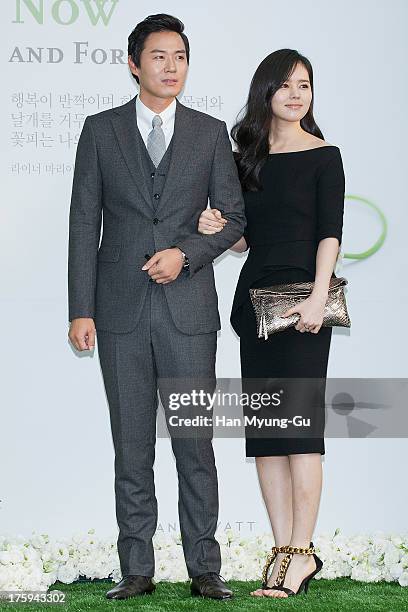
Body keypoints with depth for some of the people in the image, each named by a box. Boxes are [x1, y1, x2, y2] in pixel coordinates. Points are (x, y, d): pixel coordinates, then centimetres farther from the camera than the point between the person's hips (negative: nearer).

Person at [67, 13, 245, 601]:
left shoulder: (210, 133, 7)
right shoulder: (101, 130, 6)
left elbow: (234, 217, 8)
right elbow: (83, 223, 3)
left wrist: (186, 254, -10)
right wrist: (81, 309, -3)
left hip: (188, 307, 0)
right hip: (121, 309, 0)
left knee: (195, 442, 0)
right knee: (131, 445, 5)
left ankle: (204, 568, 8)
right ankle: (137, 569, 12)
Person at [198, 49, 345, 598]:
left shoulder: (323, 156, 0)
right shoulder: (248, 157, 14)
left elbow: (330, 232, -7)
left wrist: (318, 296, -19)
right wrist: (218, 229, -4)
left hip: (301, 295, -5)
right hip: (254, 296, 6)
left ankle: (302, 552, -6)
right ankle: (283, 548, 8)